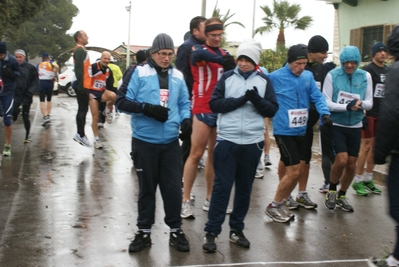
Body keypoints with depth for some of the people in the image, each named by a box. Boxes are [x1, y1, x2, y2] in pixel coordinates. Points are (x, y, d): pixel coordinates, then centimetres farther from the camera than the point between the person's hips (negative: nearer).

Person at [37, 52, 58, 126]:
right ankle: (48, 116, 20)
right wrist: (55, 76, -10)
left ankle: (45, 117, -17)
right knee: (49, 100, 18)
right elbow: (56, 67, -20)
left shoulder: (39, 64, 9)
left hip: (41, 83, 0)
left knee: (42, 101, -2)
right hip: (50, 82, 0)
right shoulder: (51, 63, 2)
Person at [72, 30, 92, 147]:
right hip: (82, 86, -10)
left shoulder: (81, 50, 18)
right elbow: (78, 70, -21)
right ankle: (81, 135, -3)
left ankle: (80, 134, 18)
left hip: (84, 85, 10)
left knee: (82, 110, 12)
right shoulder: (80, 51, -13)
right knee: (83, 110, -6)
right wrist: (81, 86, -25)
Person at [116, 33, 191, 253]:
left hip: (171, 142, 3)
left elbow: (184, 103, 16)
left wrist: (185, 119, -4)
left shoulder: (178, 76, 8)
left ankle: (176, 230, 21)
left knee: (173, 187, 6)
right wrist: (147, 108, -21)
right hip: (144, 141, -3)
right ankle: (144, 231, 23)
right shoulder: (138, 73, -5)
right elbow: (122, 101, -8)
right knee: (146, 187, 9)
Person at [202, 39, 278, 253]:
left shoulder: (264, 81, 6)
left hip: (253, 142, 2)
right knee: (222, 186, -1)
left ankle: (236, 230, 24)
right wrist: (239, 100, -15)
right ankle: (211, 231, 7)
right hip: (227, 140, -2)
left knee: (245, 187, 11)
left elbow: (273, 110, 3)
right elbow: (214, 104, -5)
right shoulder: (227, 77, 2)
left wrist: (258, 101, -16)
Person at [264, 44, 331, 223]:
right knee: (293, 171, -7)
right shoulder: (275, 77, -9)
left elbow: (317, 97, 0)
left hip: (301, 131, 6)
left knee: (295, 170, 12)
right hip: (284, 131, -6)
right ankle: (273, 207, 10)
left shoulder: (308, 76, 5)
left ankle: (280, 204, 28)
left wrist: (324, 113, -16)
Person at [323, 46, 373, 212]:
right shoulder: (332, 75, -9)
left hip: (355, 126, 4)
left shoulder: (365, 76, 0)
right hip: (336, 125, -4)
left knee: (351, 164, 8)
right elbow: (326, 102, -11)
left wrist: (361, 104, -21)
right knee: (341, 159, -15)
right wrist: (346, 107, -25)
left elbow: (369, 103, 2)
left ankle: (342, 196, 30)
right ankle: (331, 191, 11)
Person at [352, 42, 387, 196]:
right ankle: (358, 181, 3)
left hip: (382, 115, 7)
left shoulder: (389, 71, 14)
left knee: (375, 147, 9)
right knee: (366, 146, -5)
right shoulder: (367, 70, -7)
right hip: (369, 113, -6)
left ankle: (368, 180, 18)